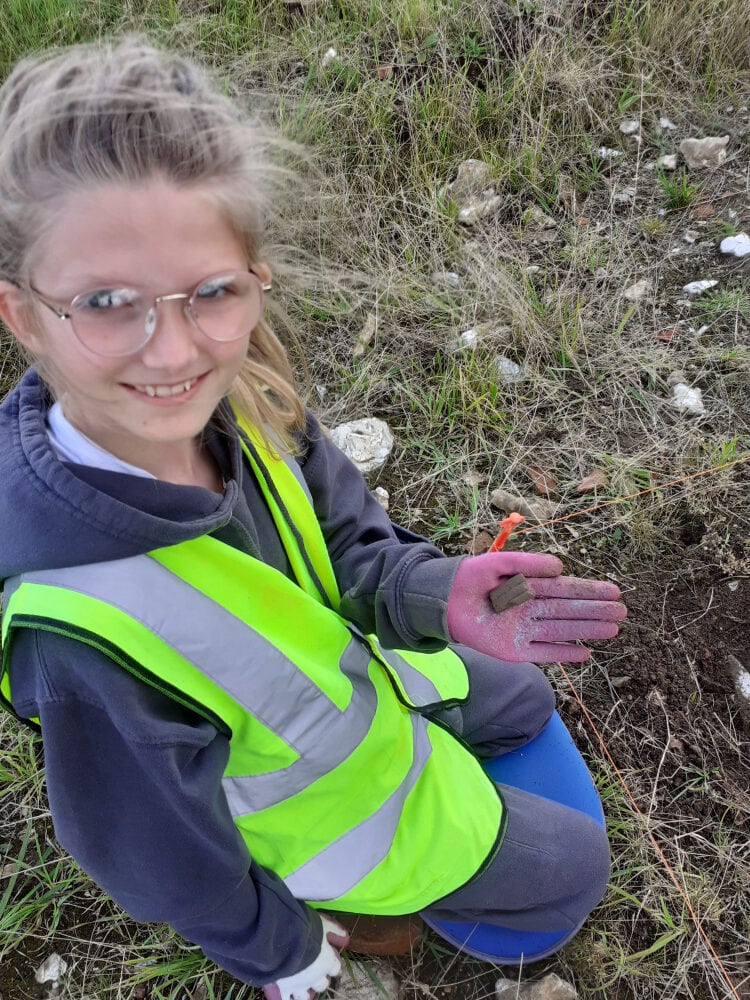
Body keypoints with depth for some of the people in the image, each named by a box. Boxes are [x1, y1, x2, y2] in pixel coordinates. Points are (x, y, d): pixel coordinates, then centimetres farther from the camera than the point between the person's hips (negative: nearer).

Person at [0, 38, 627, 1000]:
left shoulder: (235, 395, -26)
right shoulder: (82, 632, -43)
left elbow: (349, 541, -10)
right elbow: (165, 859, -25)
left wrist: (434, 597, -32)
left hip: (363, 673, 6)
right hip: (334, 807, -5)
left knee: (528, 705, 31)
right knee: (577, 867, 16)